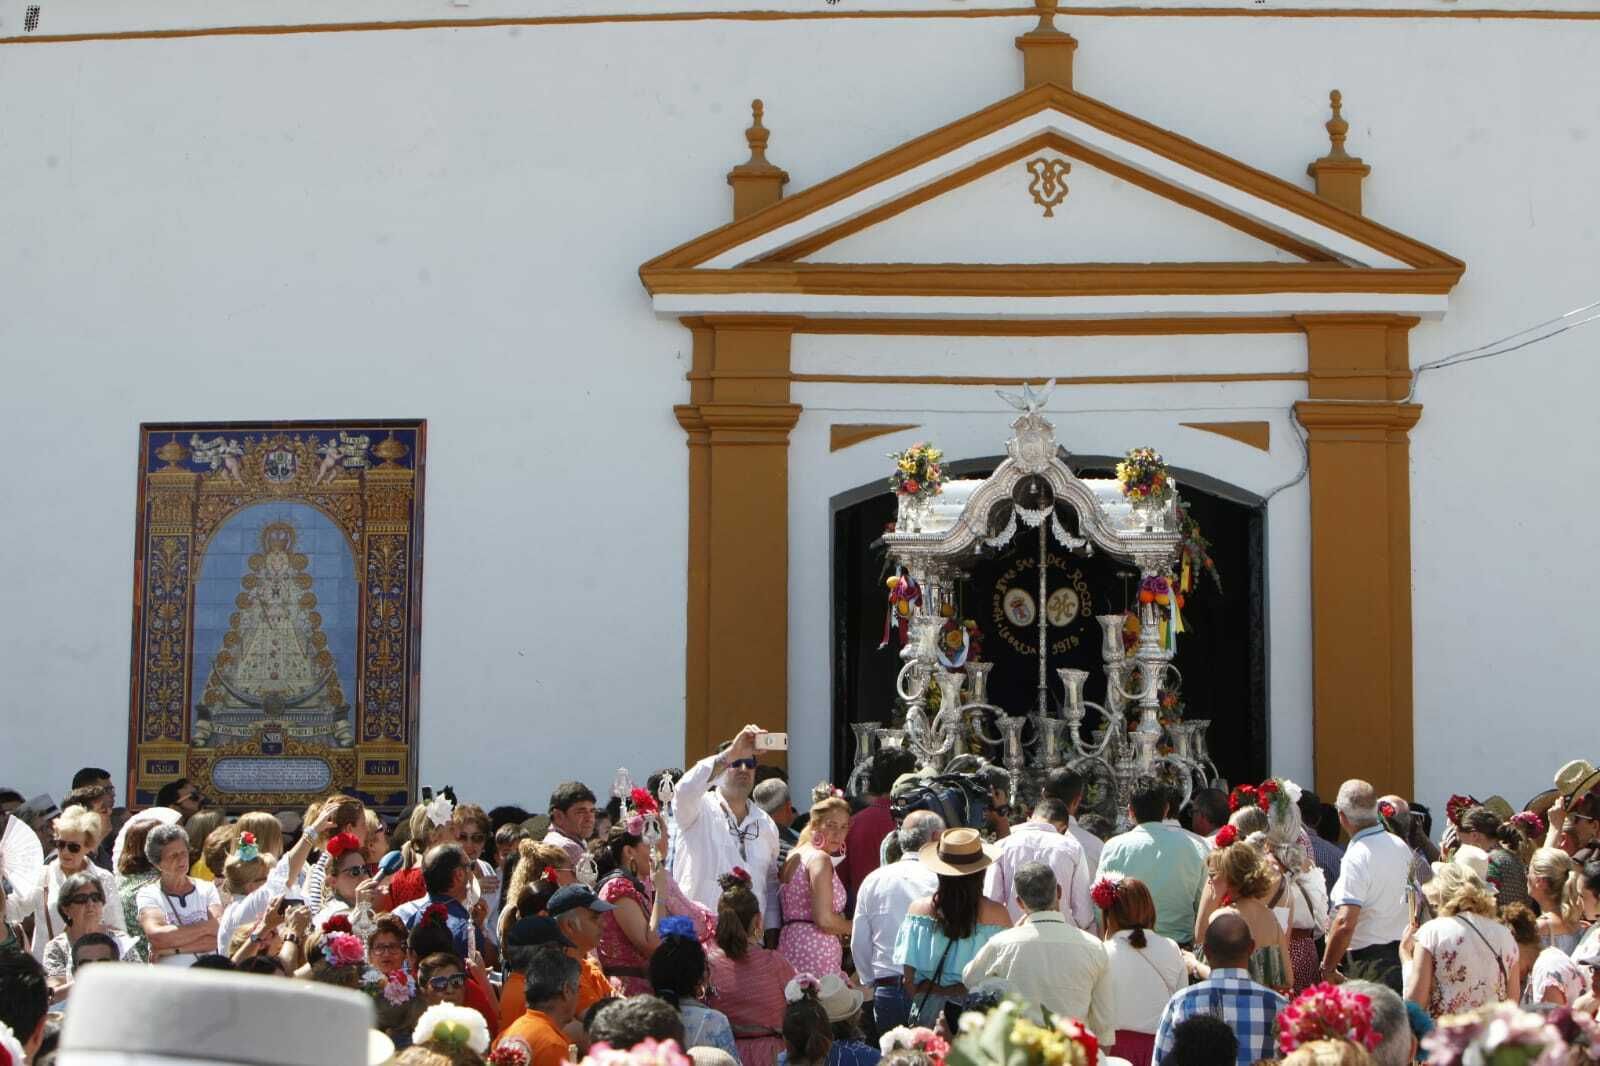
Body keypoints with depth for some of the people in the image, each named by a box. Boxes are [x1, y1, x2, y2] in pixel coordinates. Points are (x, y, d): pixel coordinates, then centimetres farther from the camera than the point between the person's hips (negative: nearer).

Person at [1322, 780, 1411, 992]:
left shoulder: (1356, 857, -19)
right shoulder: (1400, 846, 6)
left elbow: (1345, 923, -26)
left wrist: (1327, 969, -18)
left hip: (1368, 959, -8)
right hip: (1404, 953, 8)